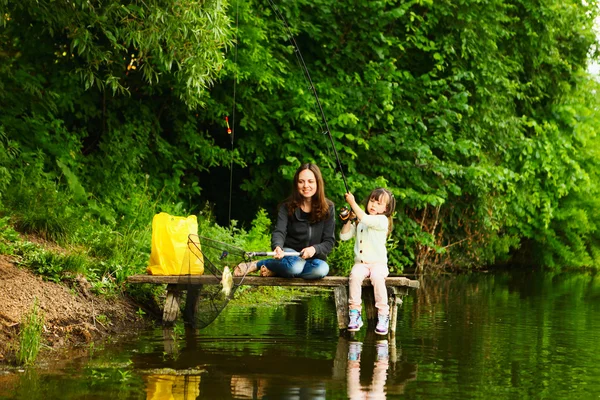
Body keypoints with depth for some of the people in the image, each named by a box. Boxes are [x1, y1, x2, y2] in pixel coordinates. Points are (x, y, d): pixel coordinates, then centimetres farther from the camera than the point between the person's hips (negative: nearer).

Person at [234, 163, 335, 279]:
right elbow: (279, 232, -17)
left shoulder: (328, 208, -2)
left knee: (322, 268, -36)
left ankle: (273, 271, -23)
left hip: (315, 258, 2)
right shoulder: (287, 206, -4)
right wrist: (277, 247, -41)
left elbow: (329, 241, -4)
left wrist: (314, 249, -26)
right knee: (295, 266, -40)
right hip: (290, 253, -2)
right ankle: (255, 265, -17)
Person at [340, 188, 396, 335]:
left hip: (378, 263, -4)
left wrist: (352, 203, -14)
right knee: (355, 275, -30)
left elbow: (365, 219, -19)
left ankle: (383, 315, -29)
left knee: (377, 277, -35)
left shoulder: (382, 220, -2)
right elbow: (344, 236, 20)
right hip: (360, 263, 4)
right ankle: (355, 313, -28)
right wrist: (348, 221, 5)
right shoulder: (359, 223, 19)